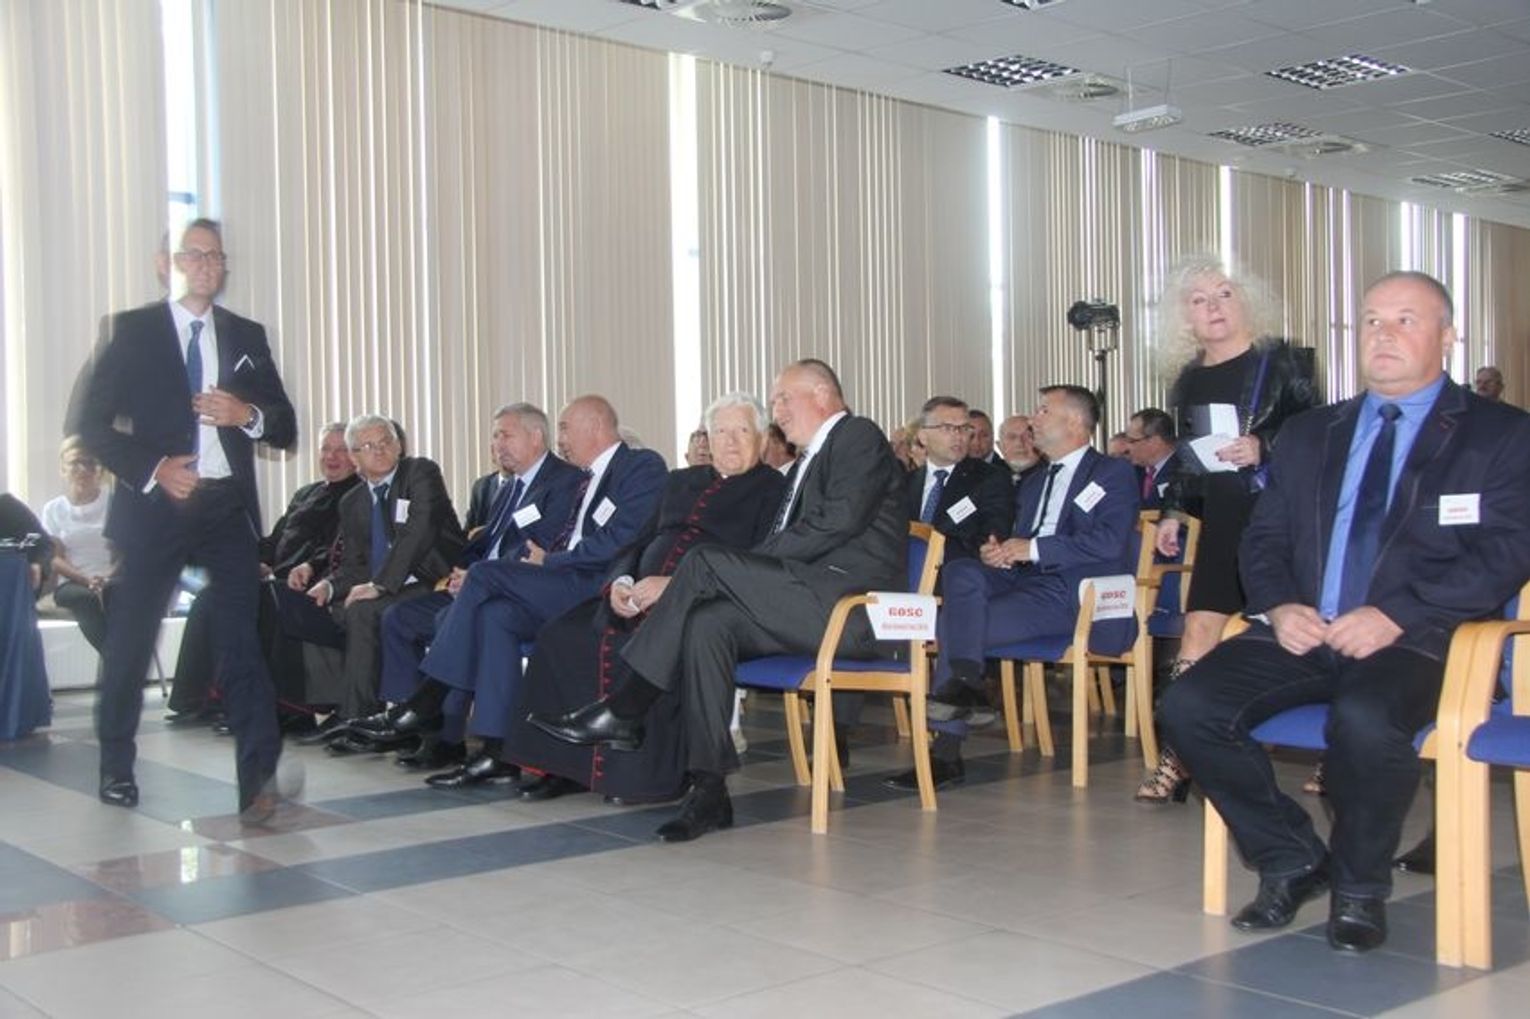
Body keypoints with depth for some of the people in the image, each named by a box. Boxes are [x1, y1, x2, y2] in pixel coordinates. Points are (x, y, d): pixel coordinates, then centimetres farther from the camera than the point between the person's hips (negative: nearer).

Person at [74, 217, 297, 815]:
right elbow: (93, 423, -1)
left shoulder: (246, 336, 12)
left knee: (242, 638, -9)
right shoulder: (131, 331, 4)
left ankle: (261, 775, -14)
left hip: (228, 507, 1)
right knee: (130, 640, 7)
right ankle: (117, 767, 25)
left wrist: (247, 414, -9)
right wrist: (153, 469, -14)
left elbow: (286, 430, 12)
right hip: (154, 504, -1)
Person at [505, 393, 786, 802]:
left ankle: (647, 775, -24)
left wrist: (674, 586, -18)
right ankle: (562, 764, -13)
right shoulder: (680, 482, 28)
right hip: (639, 599, 7)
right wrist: (620, 582, 0)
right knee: (561, 638, -17)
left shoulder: (772, 489, 5)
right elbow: (639, 542, 24)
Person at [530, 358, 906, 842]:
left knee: (705, 562, -20)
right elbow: (784, 545, 18)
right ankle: (709, 791, -23)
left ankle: (619, 714, -15)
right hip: (816, 601, 8)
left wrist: (731, 568, -12)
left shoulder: (858, 435, 2)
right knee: (707, 623, -19)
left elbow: (836, 524, -13)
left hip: (852, 602, -8)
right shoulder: (812, 460, 29)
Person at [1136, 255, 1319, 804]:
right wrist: (1172, 512, 15)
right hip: (1222, 519, 4)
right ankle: (1179, 753, -5)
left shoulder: (1281, 361, -1)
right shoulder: (1190, 379, 14)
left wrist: (1264, 446, -18)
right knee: (1200, 628, -5)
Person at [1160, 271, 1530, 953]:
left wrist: (1396, 614, -18)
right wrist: (1278, 606, -6)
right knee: (1189, 706, -19)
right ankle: (1291, 858, 2)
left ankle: (1360, 884, -7)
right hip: (1302, 632, 5)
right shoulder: (1308, 434, 22)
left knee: (1365, 717, -36)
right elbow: (1262, 540, 17)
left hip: (1413, 638, -4)